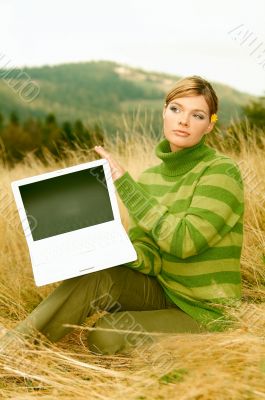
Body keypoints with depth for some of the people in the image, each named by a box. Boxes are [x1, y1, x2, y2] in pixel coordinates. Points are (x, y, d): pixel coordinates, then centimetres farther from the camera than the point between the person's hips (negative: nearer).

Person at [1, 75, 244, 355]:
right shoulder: (149, 177, 3)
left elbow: (184, 242, -25)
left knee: (106, 336, -25)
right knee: (94, 275, -23)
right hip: (161, 292, 5)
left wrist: (125, 184, -22)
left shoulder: (222, 172, -15)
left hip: (204, 314, -5)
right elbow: (147, 255, 1)